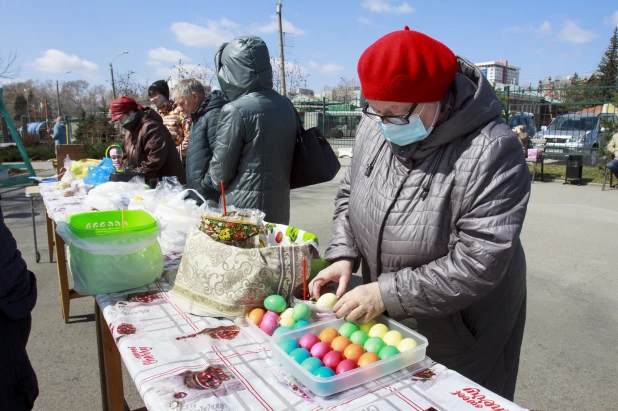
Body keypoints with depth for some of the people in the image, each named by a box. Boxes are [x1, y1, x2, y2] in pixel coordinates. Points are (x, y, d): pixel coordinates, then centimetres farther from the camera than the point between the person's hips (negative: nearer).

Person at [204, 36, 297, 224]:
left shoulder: (235, 110, -17)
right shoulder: (286, 105, 3)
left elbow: (219, 174, -8)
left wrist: (208, 180, 12)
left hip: (244, 210, -7)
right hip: (279, 209, 7)